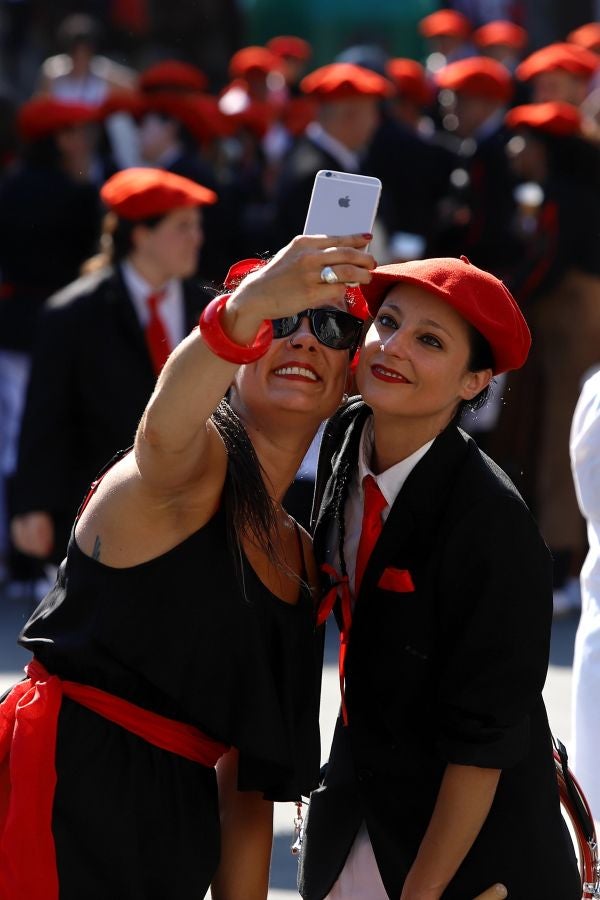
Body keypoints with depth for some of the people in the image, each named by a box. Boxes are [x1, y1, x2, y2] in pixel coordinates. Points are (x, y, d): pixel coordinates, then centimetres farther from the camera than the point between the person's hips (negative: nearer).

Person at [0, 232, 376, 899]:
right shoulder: (199, 461, -6)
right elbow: (165, 430, -35)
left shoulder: (300, 562, 18)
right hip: (66, 787, -8)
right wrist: (248, 307, -53)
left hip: (176, 824, 8)